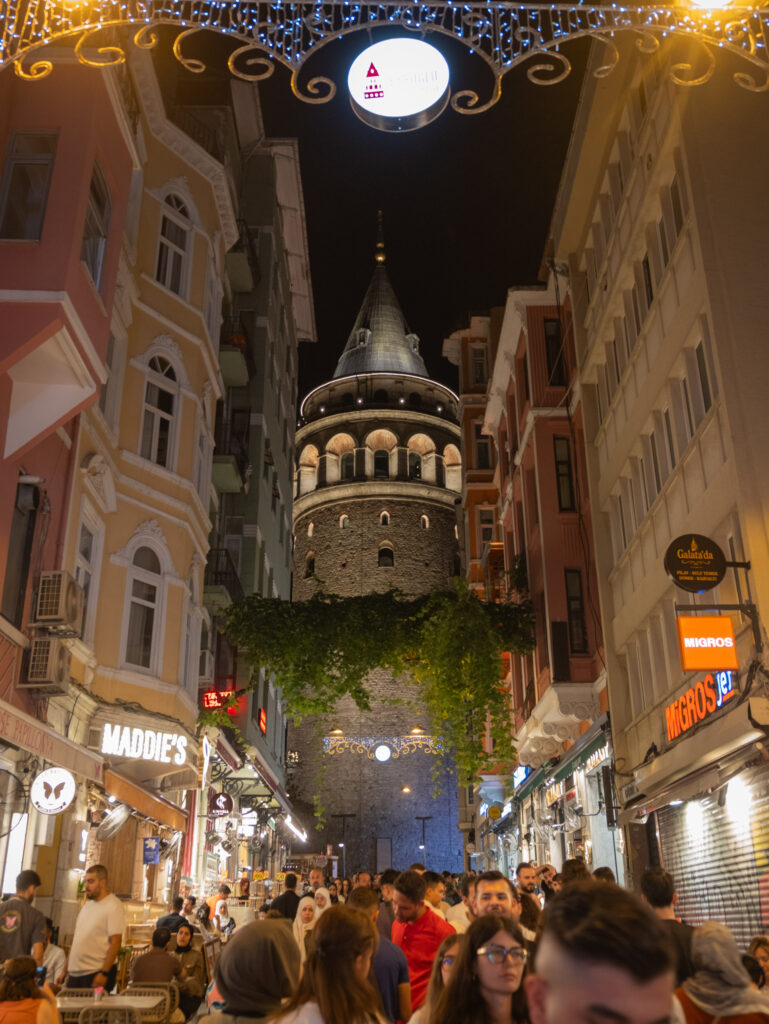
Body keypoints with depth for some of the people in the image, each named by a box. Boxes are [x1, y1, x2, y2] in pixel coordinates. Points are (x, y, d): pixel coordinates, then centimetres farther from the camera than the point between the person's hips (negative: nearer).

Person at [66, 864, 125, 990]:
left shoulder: (113, 906, -11)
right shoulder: (87, 905, 14)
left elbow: (115, 942, -16)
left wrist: (104, 973, -21)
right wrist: (67, 970, 15)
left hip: (96, 973, -7)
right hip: (75, 973, 7)